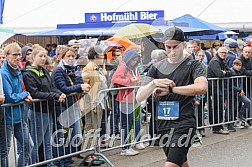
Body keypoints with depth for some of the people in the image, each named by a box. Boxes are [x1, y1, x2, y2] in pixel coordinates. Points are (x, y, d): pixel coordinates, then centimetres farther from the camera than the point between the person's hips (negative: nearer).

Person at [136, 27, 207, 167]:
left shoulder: (193, 65, -2)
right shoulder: (157, 68, 9)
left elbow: (202, 87, -24)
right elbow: (139, 97, 2)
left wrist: (170, 89, -18)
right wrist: (154, 83, -18)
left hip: (184, 124, -5)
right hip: (163, 125, 5)